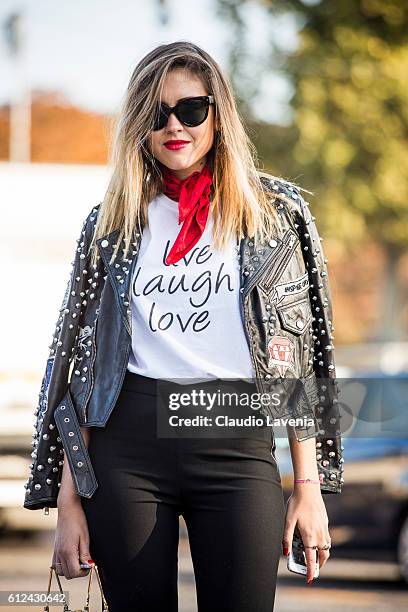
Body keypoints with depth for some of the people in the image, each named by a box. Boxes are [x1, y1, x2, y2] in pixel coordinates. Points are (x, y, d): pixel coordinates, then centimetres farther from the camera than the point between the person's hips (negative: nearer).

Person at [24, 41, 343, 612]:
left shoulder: (274, 212, 7)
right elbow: (80, 361, 9)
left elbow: (297, 355, 6)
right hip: (127, 444, 1)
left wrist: (309, 487, 0)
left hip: (238, 443, -1)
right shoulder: (112, 223, 11)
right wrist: (69, 500, 3)